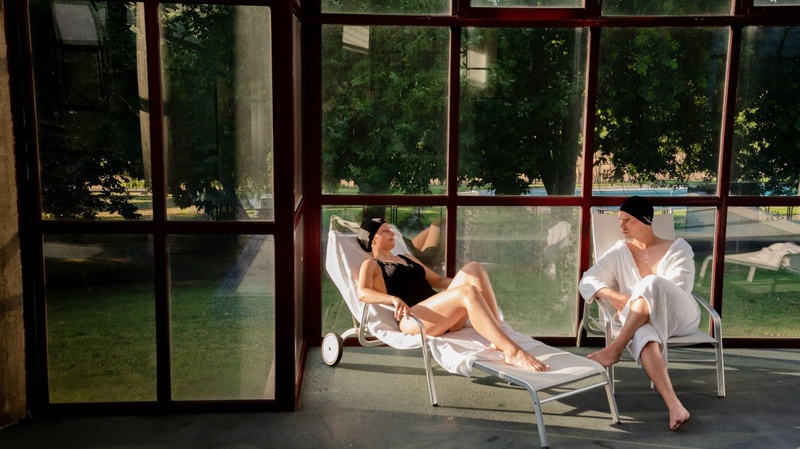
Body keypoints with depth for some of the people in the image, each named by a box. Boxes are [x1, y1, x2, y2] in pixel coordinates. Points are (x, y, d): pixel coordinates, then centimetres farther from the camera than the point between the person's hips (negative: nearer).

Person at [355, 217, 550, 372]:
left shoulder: (407, 258, 35)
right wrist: (394, 299, -29)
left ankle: (498, 339, -27)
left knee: (473, 267, -17)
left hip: (442, 314, 7)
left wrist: (465, 282, 16)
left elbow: (437, 280, 34)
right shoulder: (371, 265, 11)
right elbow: (363, 293, -9)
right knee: (468, 293, -32)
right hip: (413, 318, -7)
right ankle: (512, 352, -40)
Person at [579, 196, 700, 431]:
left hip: (680, 316, -1)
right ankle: (675, 407, -53)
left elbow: (676, 291, -5)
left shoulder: (678, 248, 8)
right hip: (643, 321, 2)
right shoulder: (620, 252, 16)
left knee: (651, 283, -35)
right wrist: (612, 295, -14)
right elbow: (587, 281, 6)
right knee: (643, 336, -39)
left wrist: (638, 301, -15)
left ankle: (615, 349, -36)